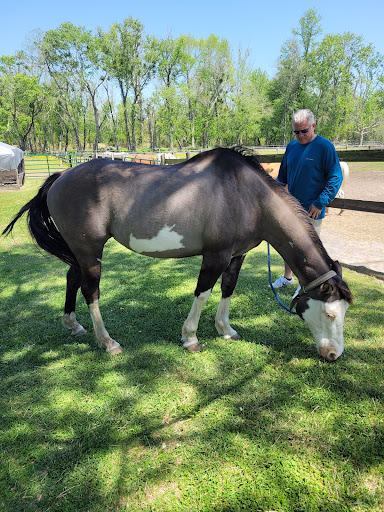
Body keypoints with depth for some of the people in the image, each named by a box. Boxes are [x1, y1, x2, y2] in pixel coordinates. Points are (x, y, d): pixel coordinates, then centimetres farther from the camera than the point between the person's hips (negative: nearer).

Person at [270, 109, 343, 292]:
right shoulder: (291, 146, 7)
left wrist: (320, 203, -18)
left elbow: (336, 178, -12)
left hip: (311, 209, -6)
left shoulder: (325, 146, -11)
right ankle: (287, 277, 35)